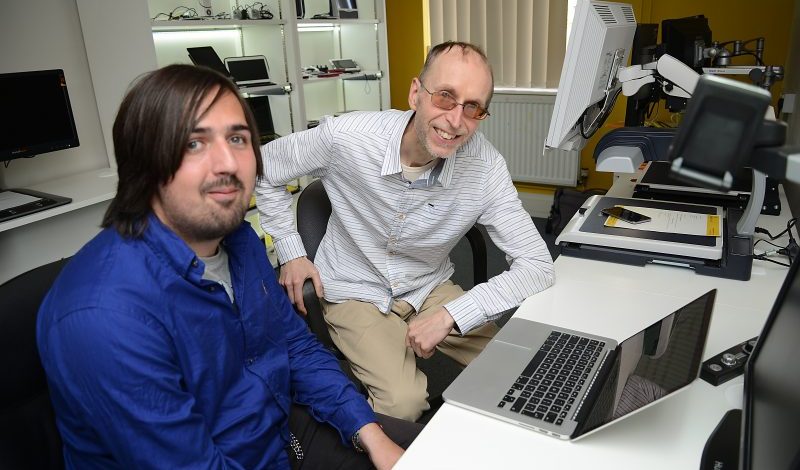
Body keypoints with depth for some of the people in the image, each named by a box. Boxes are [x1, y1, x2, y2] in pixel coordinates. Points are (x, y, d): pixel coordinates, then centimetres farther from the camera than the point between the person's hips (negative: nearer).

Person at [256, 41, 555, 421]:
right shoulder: (346, 137, -23)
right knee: (404, 401, -25)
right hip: (357, 293, -2)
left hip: (432, 288, 3)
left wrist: (450, 315, -30)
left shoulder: (485, 165, -20)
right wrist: (291, 252, -7)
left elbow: (537, 265, -19)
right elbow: (263, 166, -3)